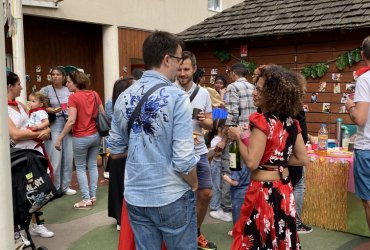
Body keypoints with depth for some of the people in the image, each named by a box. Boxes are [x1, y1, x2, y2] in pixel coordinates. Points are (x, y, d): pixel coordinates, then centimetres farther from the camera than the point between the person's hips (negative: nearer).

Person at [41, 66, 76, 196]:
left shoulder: (69, 90, 11)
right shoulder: (45, 90, 1)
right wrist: (50, 110, -19)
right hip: (53, 125, -4)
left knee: (68, 157, 7)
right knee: (55, 158, -4)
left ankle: (65, 186, 20)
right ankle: (54, 188, 11)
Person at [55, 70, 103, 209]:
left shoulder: (73, 97, -14)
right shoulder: (94, 94, 2)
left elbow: (71, 121, -20)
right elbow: (103, 115, 6)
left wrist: (60, 138, -15)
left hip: (81, 138, -5)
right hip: (96, 135, 5)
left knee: (80, 168, 9)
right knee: (92, 165, 16)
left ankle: (86, 200, 11)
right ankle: (93, 196, 22)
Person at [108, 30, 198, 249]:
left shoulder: (124, 98, 1)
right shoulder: (176, 97, -16)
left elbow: (116, 151, 9)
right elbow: (183, 160, -19)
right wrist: (194, 185, 0)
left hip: (136, 196, 5)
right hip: (172, 197, -5)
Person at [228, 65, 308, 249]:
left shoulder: (262, 121, -18)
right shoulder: (292, 123, 3)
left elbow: (252, 162, -22)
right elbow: (303, 159, 8)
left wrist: (238, 137, -10)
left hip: (264, 192, -7)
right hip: (284, 191, 7)